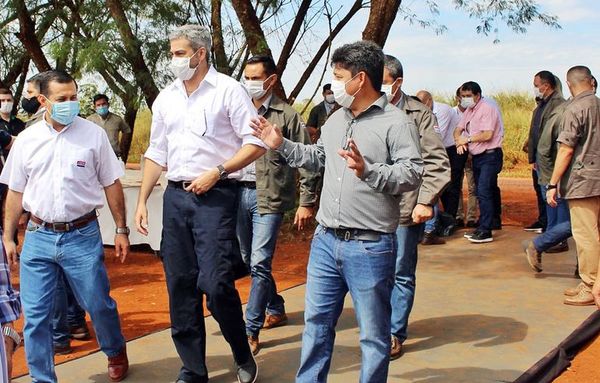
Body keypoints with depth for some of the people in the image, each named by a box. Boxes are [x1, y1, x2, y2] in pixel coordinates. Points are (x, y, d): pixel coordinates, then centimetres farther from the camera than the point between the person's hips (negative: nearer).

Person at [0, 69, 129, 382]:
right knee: (35, 316, 3)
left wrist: (121, 230, 2)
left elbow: (112, 185, 3)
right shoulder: (26, 140, 4)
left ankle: (116, 353, 36)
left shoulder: (93, 134, -1)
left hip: (82, 236, -2)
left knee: (99, 306, 8)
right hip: (38, 238, 2)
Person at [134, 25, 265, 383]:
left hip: (216, 196, -6)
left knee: (215, 283, -13)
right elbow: (157, 153, 18)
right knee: (180, 285, 6)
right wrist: (142, 201, 13)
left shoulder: (228, 90, -3)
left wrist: (217, 172, -15)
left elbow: (256, 143, -7)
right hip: (176, 195, 6)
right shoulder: (166, 98, 13)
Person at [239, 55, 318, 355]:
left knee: (259, 263, -10)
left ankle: (251, 331, -2)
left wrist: (307, 203, -6)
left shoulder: (286, 115, -4)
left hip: (269, 197, -5)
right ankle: (276, 310, 35)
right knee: (249, 261, 15)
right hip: (237, 192, 6)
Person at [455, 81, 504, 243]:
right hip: (477, 157, 9)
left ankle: (485, 231, -16)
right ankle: (492, 222, 24)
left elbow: (487, 134, -22)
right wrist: (459, 142, -10)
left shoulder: (487, 109, -13)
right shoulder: (469, 111, 14)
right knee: (485, 192, 14)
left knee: (484, 192, -15)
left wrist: (467, 139, -11)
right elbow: (458, 130, 12)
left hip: (490, 156, -9)